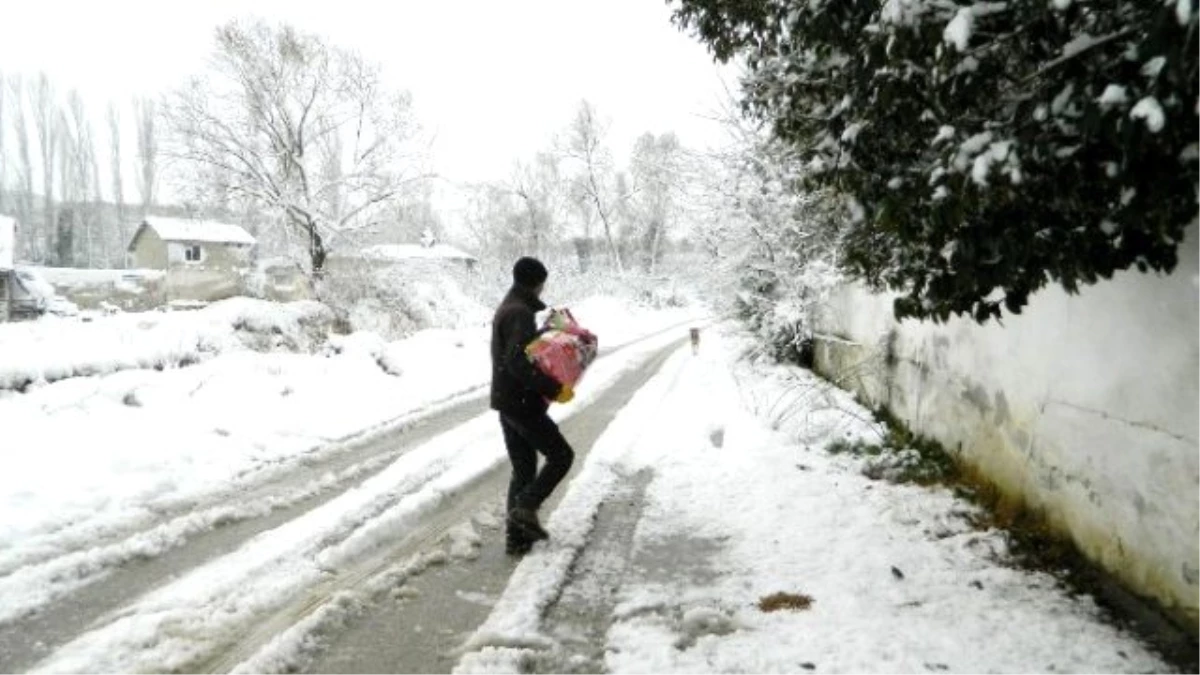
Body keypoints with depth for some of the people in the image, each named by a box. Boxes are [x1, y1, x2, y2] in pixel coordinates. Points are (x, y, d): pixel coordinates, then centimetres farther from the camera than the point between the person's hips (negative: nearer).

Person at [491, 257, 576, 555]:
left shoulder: (507, 308, 16)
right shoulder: (521, 313, -16)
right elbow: (517, 362, -27)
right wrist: (554, 389, -26)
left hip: (507, 400, 10)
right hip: (522, 403, -10)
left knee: (523, 469, 13)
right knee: (561, 455, 1)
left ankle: (516, 537, 14)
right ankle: (526, 506, -8)